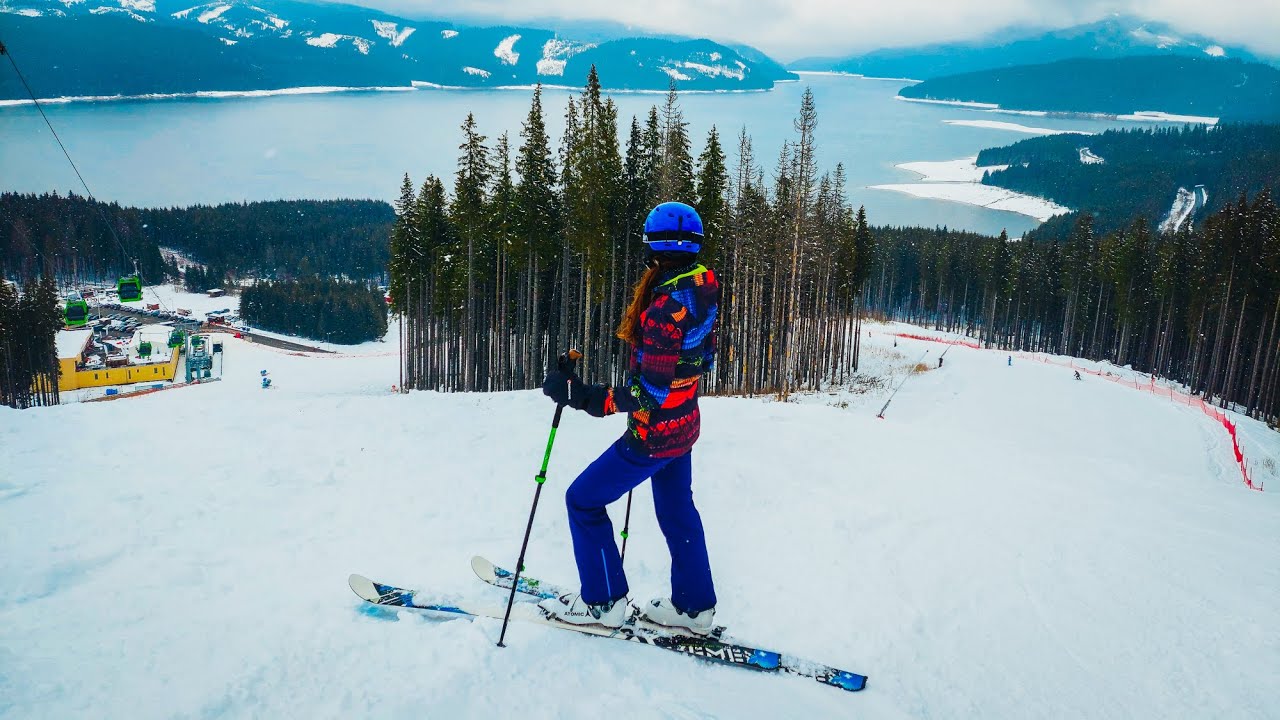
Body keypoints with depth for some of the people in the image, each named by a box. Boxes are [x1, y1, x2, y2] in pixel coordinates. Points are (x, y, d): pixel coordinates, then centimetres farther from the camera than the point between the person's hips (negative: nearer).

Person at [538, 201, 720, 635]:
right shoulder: (701, 287, -2)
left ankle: (603, 602, 17)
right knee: (677, 510, 22)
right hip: (683, 422, 9)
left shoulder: (664, 307, -29)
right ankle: (694, 607, 34)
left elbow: (651, 391, -30)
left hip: (655, 431, -9)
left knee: (583, 500, 5)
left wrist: (584, 397, -30)